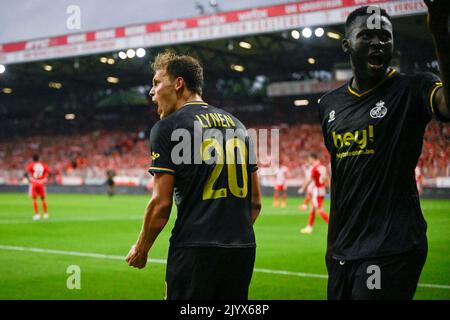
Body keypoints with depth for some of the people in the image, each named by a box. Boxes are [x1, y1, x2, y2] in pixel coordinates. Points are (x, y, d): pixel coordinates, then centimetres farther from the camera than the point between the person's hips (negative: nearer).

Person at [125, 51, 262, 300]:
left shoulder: (167, 128, -3)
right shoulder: (237, 124, 16)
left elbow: (161, 203, -8)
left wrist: (140, 250, 5)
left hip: (195, 251, -6)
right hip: (243, 249, 6)